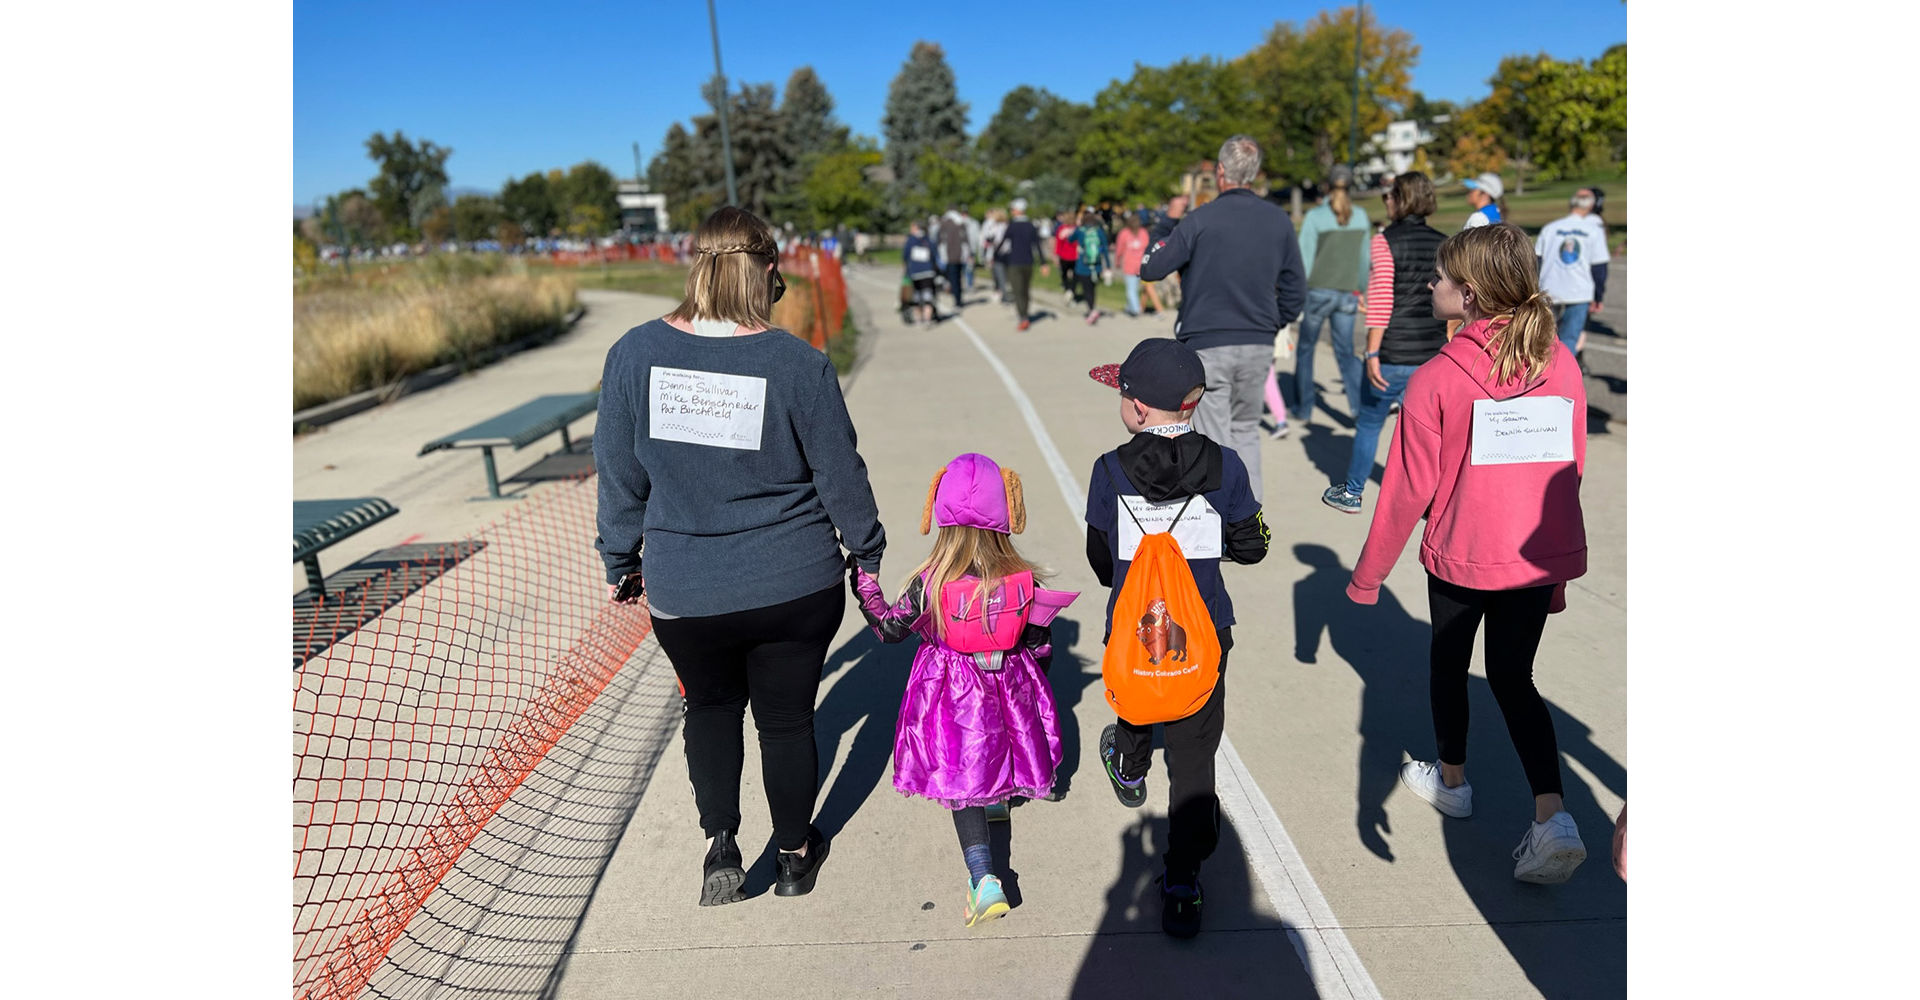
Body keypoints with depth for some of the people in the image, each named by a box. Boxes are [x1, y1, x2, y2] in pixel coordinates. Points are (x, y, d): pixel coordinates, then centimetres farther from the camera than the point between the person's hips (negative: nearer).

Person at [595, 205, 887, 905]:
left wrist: (619, 560, 15)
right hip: (794, 587, -1)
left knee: (709, 705, 27)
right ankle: (795, 854, 37)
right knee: (786, 718, 18)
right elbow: (841, 478, -5)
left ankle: (721, 843, 20)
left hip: (683, 593, 1)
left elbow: (619, 474, 1)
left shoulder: (635, 353, -7)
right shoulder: (800, 365, -13)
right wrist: (868, 555, 11)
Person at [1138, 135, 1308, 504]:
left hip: (1207, 347, -4)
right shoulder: (1279, 220, 4)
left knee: (1215, 441, 1)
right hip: (1258, 347, 5)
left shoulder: (1199, 220, -11)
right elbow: (1295, 288, 9)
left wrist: (1170, 222, 8)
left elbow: (1150, 268, -4)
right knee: (1246, 431, 19)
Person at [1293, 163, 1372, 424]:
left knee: (1305, 350, 11)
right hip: (1347, 293, 3)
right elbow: (1364, 258, 11)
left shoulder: (1315, 216, -8)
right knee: (1345, 350, 11)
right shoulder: (1361, 216, 4)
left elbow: (1304, 258, -9)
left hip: (1318, 290, -3)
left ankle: (1303, 409, 16)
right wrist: (1359, 289, 23)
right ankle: (1360, 402, -6)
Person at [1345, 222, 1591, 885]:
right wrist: (1558, 567, 17)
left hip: (1461, 556, -4)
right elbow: (1571, 469, 5)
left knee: (1449, 662, 20)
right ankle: (1552, 816, 3)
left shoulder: (1436, 380, -18)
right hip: (1541, 557, 4)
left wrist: (1367, 575, -1)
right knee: (1513, 677, 16)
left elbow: (1408, 490, -13)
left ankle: (1451, 780, 40)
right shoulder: (1562, 365, -3)